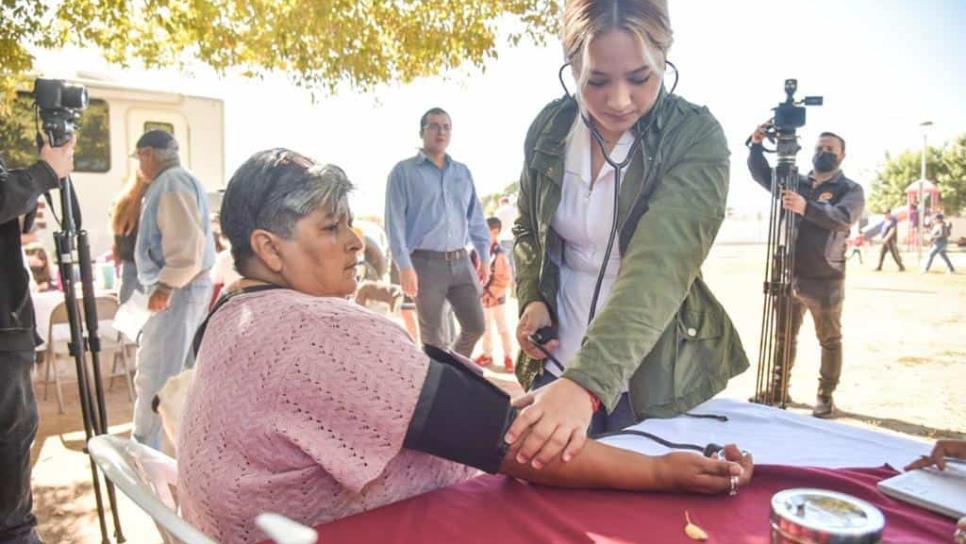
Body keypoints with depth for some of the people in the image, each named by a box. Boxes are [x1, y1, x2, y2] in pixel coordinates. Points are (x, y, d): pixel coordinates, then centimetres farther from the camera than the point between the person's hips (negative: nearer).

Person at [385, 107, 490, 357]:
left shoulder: (463, 172, 15)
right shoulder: (404, 171, -1)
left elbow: (476, 217, 17)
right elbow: (395, 222, -6)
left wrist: (484, 257, 11)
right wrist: (404, 266, -13)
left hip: (461, 262, 5)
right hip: (426, 263, -5)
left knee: (476, 326, 8)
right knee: (434, 338, 4)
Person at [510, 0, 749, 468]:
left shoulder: (696, 137, -18)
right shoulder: (548, 129, -6)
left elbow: (661, 266, -32)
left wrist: (587, 382, -44)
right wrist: (533, 299, -9)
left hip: (658, 380, -3)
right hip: (558, 366, 4)